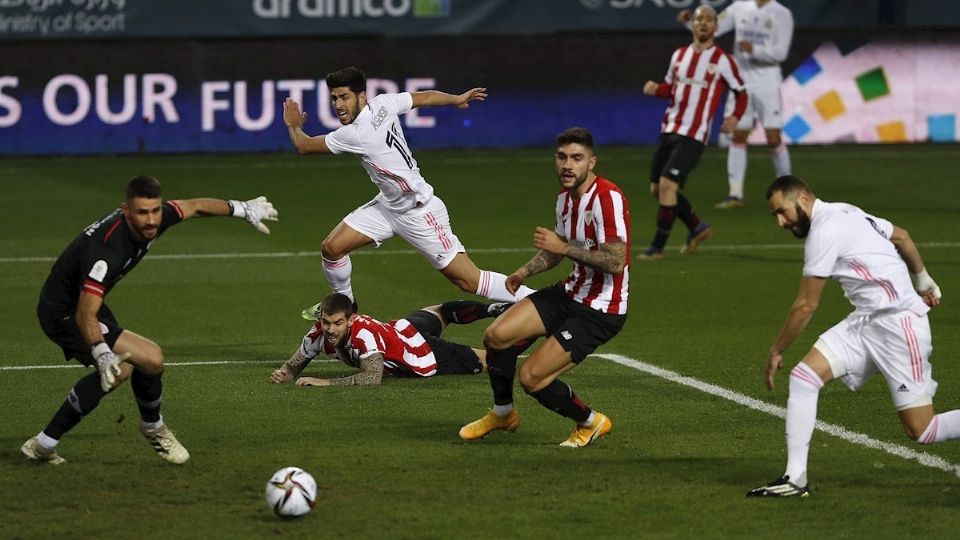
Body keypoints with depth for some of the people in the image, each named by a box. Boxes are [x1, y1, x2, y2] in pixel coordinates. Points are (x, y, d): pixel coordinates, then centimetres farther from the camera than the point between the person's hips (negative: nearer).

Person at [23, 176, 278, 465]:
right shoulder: (107, 249, -37)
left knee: (117, 372, 17)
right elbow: (85, 314, -40)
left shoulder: (153, 219, -13)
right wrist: (102, 354, -55)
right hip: (63, 313, -9)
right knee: (150, 358, -17)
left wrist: (243, 208, 18)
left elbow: (194, 207, 8)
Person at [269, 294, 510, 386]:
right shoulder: (319, 332, -24)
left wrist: (325, 382, -53)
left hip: (423, 354, -7)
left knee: (481, 361, 11)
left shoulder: (363, 333, -43)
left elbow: (372, 377, -53)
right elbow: (295, 364, -10)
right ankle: (493, 309, 54)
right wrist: (283, 373, -33)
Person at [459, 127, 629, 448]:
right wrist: (525, 271, 10)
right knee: (496, 336, -3)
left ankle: (591, 422, 11)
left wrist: (564, 247, -25)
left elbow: (616, 262, -28)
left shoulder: (608, 198, -22)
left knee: (531, 378, -14)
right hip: (571, 294, 8)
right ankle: (503, 413, 21)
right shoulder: (565, 196, 7)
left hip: (600, 311, -8)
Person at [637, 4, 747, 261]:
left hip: (693, 135, -6)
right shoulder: (679, 54, 12)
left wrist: (735, 117, -11)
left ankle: (657, 247, -7)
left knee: (667, 185, -16)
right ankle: (697, 227, 29)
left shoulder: (722, 60, -3)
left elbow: (741, 93, 5)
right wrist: (655, 89, 1)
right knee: (657, 189, 9)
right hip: (669, 130, 6)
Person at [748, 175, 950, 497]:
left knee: (920, 431, -8)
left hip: (899, 322, -10)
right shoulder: (844, 213, 12)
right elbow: (901, 237, 24)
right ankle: (795, 479, -4)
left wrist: (777, 351, 0)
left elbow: (806, 305, -11)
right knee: (803, 376, -4)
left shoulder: (824, 231, -16)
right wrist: (923, 281, 38)